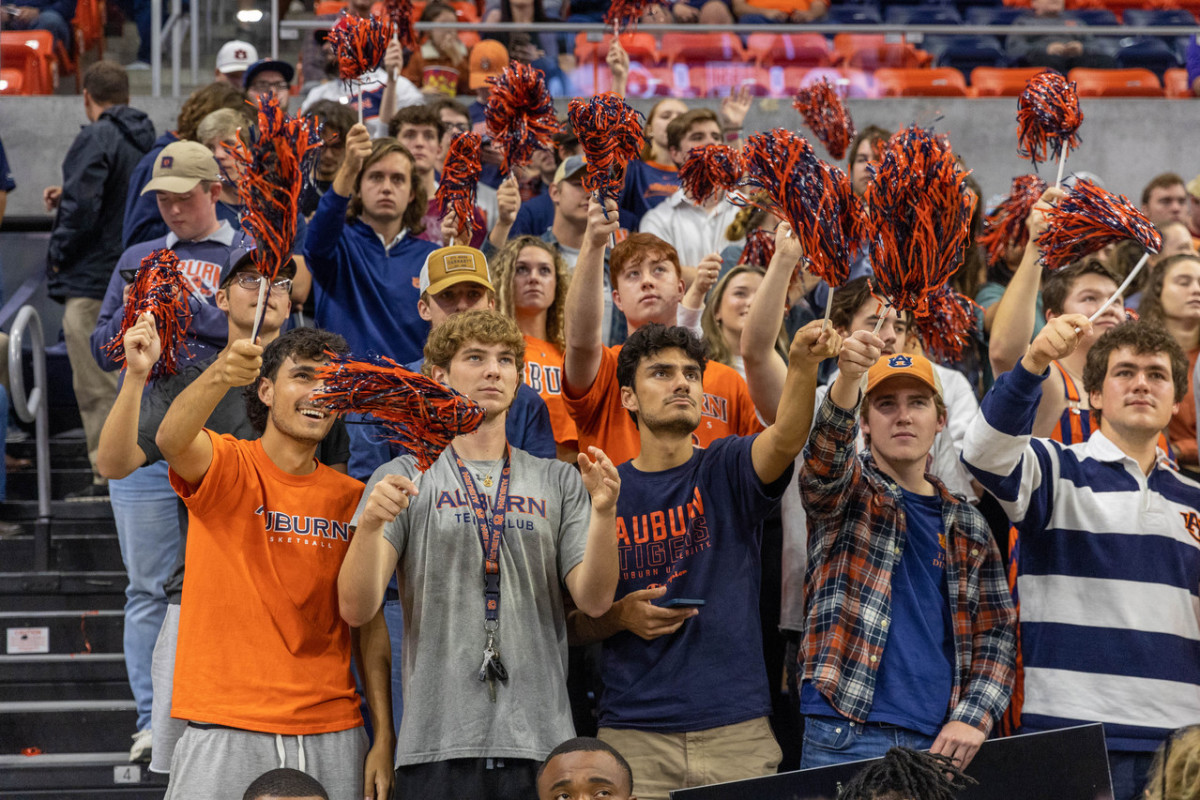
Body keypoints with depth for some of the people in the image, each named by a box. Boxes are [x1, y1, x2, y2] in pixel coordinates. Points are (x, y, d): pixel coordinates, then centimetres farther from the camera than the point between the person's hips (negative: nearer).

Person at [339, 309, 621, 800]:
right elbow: (357, 609, -1)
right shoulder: (405, 478, 8)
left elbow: (593, 601, 4)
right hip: (439, 742, -1)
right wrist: (370, 524, -19)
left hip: (540, 741, 2)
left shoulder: (559, 482, 13)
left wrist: (604, 511, -12)